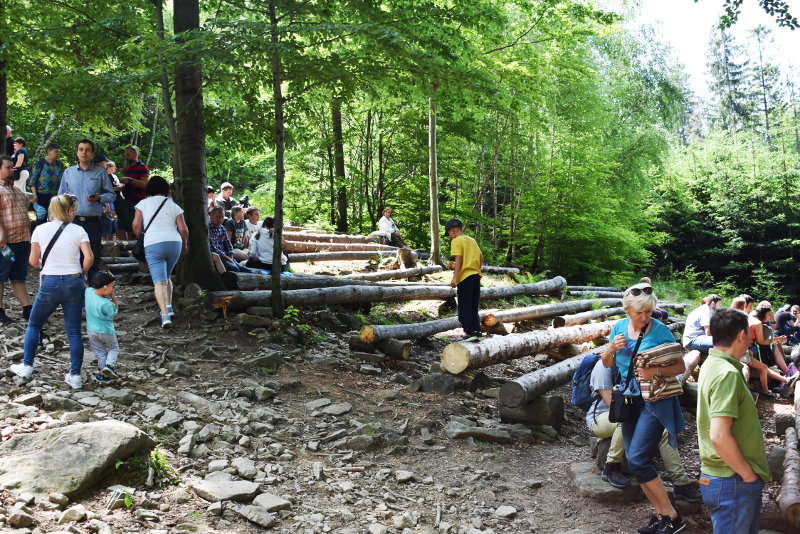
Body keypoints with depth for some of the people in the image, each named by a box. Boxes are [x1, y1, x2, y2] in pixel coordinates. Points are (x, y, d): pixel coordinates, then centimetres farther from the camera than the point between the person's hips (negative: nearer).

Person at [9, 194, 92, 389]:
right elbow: (89, 258, -13)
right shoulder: (78, 231, -4)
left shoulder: (40, 230, -1)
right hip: (73, 282, 0)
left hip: (49, 283, 0)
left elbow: (33, 261, 2)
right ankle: (75, 376, 7)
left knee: (34, 324, 21)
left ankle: (26, 366, 25)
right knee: (74, 331, 5)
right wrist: (81, 273, 5)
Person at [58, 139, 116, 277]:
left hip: (93, 222, -1)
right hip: (73, 221, 1)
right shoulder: (68, 172, 11)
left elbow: (111, 195, 6)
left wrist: (99, 198, -14)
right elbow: (61, 196, 14)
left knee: (93, 260, 4)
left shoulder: (101, 172, 6)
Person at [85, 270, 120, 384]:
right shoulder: (106, 304, -28)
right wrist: (114, 299, -12)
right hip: (106, 331, -5)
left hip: (91, 331, 5)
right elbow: (114, 314, -11)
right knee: (113, 348, 18)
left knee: (100, 353, 16)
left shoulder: (88, 291, -12)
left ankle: (104, 375, 17)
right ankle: (110, 364, -6)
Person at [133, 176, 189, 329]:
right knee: (166, 277, 24)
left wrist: (140, 238, 22)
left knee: (159, 281, -8)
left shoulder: (144, 203, 10)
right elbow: (183, 229, 7)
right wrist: (185, 244, 23)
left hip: (153, 244, -3)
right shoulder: (174, 206, 14)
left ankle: (165, 315, -21)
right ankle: (169, 307, 18)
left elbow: (136, 224, 4)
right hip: (174, 242, 3)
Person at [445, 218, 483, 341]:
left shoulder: (456, 241, -6)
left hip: (465, 276, -7)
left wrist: (454, 277, -17)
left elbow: (459, 259, -15)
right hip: (476, 275, 7)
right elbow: (481, 257, 13)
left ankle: (469, 332, -5)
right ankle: (476, 330, 16)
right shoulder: (472, 240, 16)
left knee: (464, 307, -2)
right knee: (474, 306, 15)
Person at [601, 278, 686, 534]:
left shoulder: (660, 330, -12)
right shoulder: (620, 327, 2)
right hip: (629, 399, 6)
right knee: (634, 461, 8)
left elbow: (680, 367, -10)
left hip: (654, 400, -6)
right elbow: (606, 363, 11)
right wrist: (611, 348, -10)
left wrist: (655, 371, -27)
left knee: (638, 460, -12)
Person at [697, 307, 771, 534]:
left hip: (728, 476, 10)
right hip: (733, 482, -10)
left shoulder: (713, 364, 8)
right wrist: (747, 474, -16)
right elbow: (719, 436, -29)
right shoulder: (727, 373, -22)